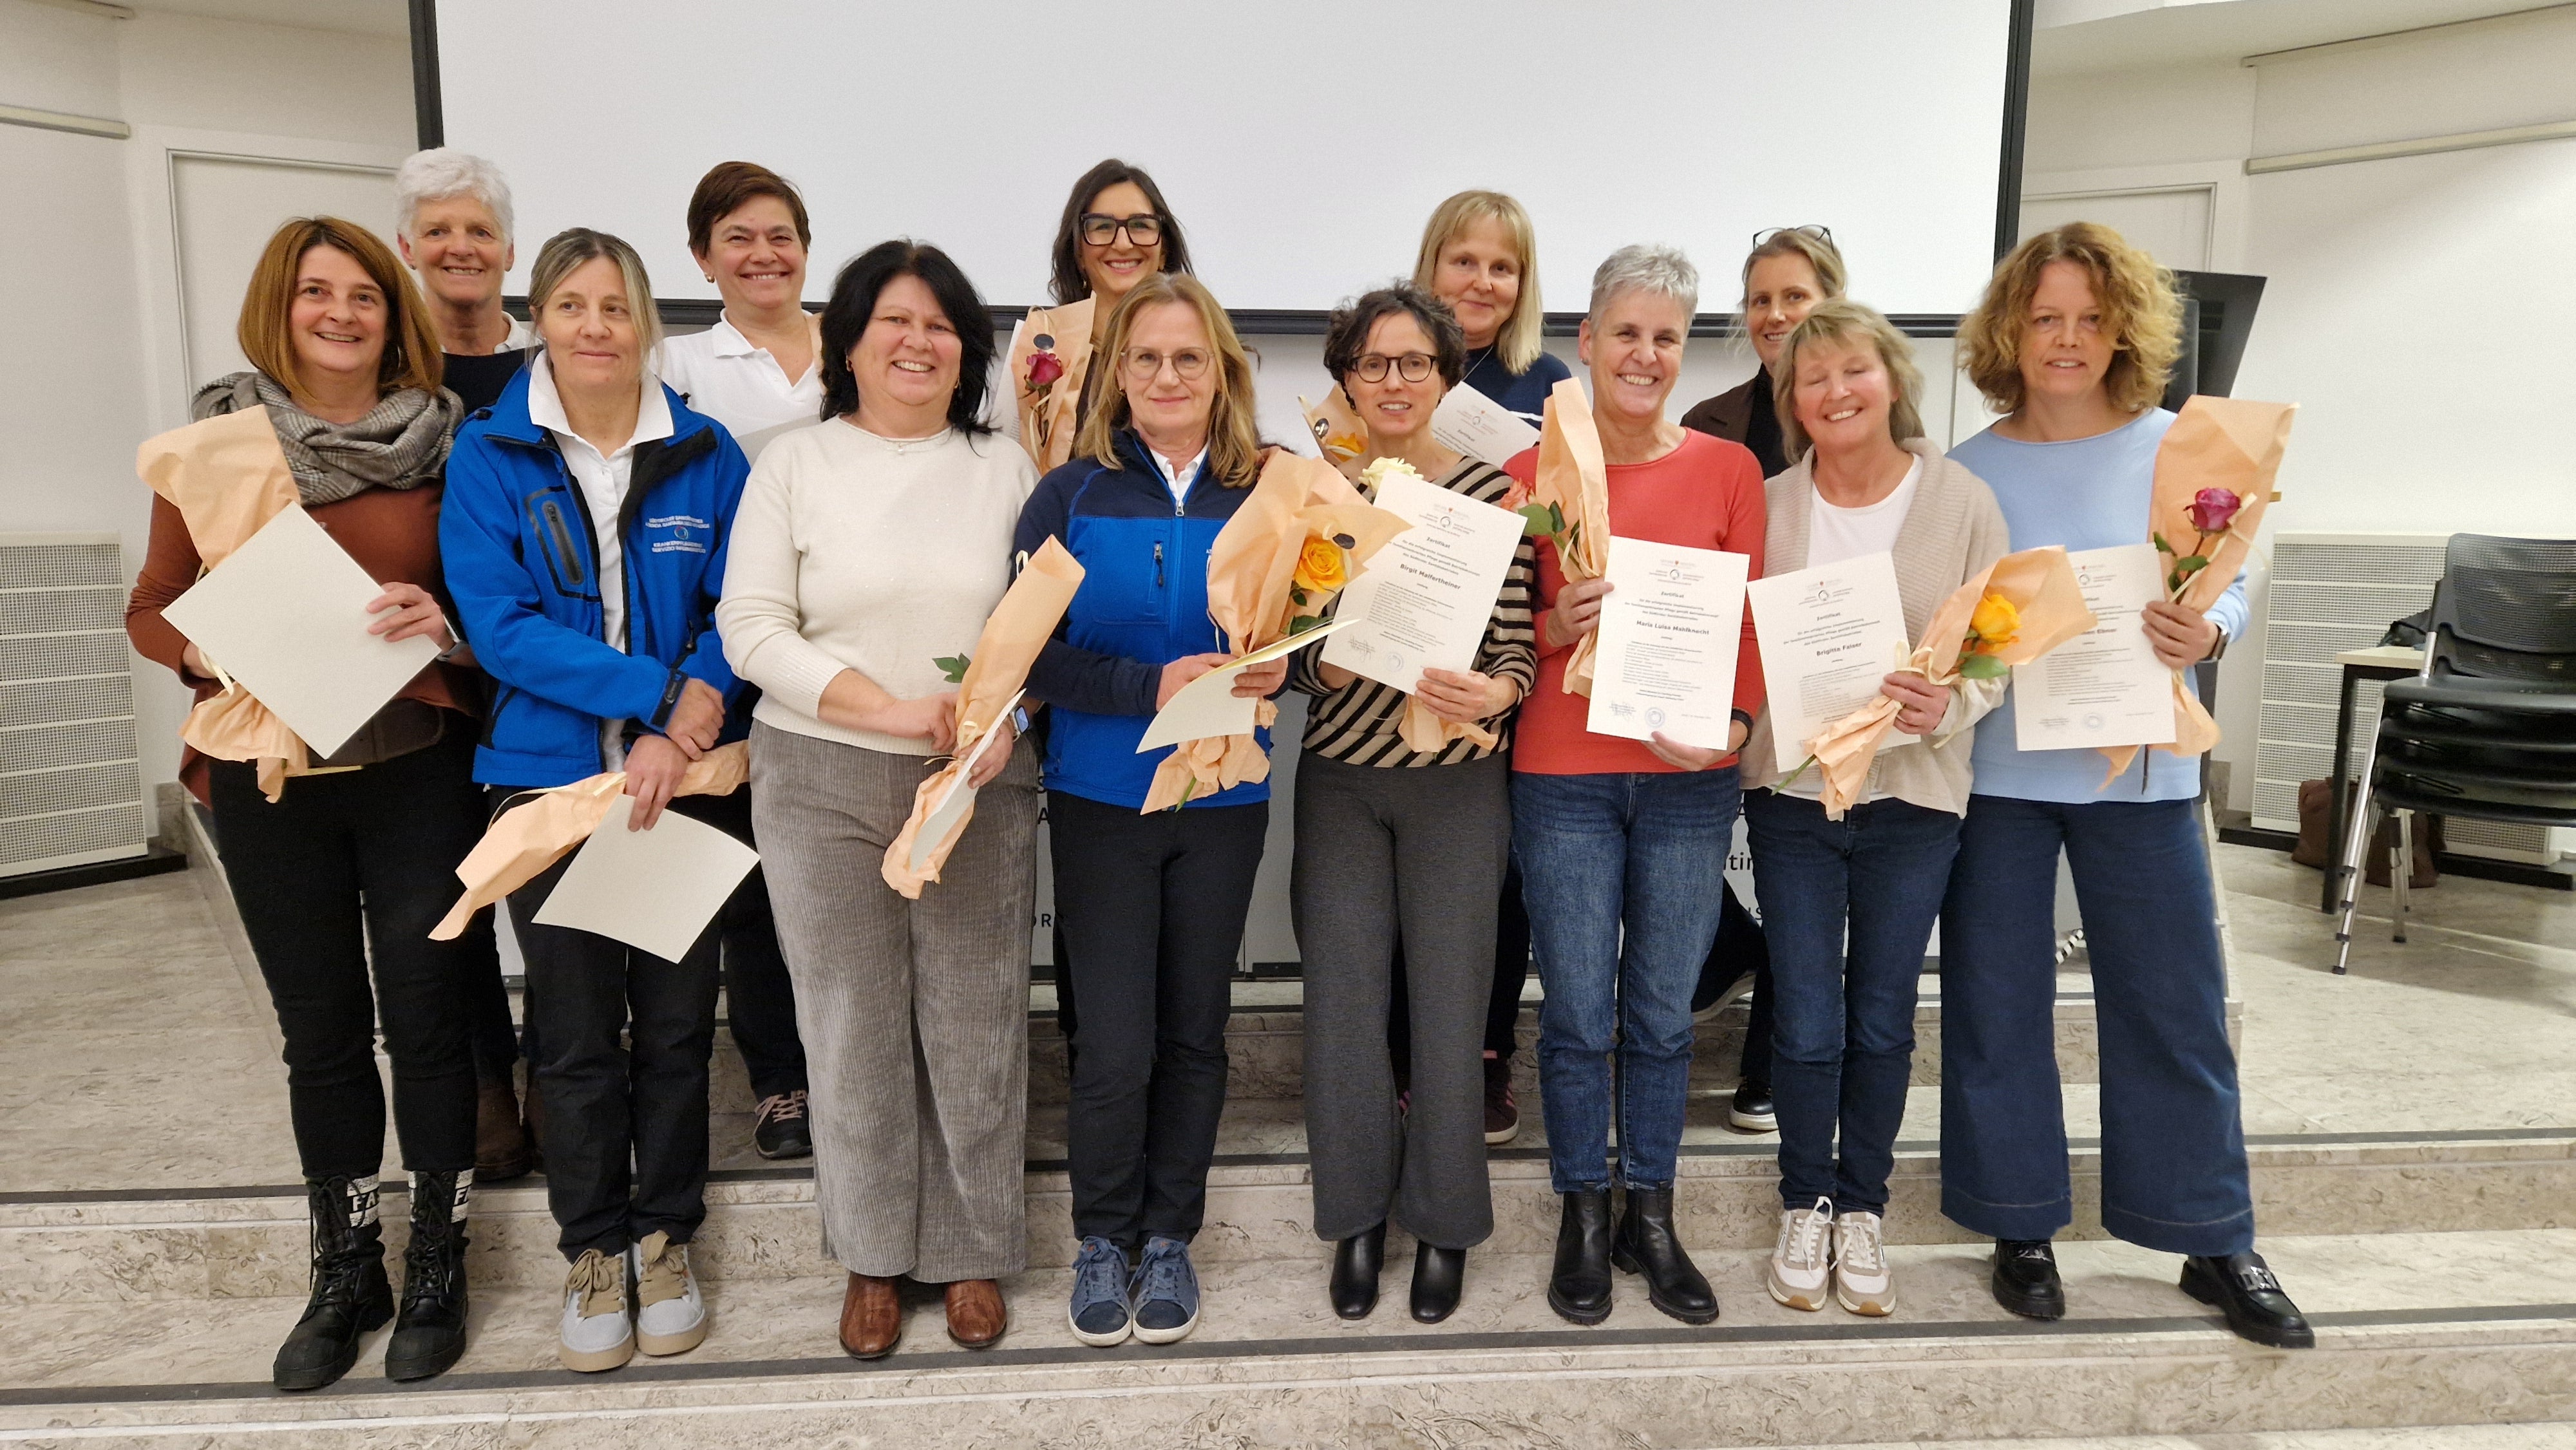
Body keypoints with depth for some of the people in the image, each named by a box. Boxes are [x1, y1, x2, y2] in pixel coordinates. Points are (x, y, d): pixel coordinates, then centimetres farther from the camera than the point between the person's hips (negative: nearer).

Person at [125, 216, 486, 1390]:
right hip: (267, 779, 1)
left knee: (424, 1019, 4)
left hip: (417, 772, -1)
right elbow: (152, 609, 6)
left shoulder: (442, 443, -1)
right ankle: (345, 1272, 28)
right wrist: (203, 651, -14)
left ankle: (436, 1267, 23)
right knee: (321, 1031, 11)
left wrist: (446, 625, -17)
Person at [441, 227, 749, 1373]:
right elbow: (500, 623, -11)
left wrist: (687, 727, -18)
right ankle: (592, 1249, 27)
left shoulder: (705, 454, 2)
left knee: (676, 1019, 9)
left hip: (684, 776, 1)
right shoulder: (489, 455, -1)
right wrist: (660, 691, -18)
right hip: (548, 775, -1)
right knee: (576, 1031, 8)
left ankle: (666, 1237, 28)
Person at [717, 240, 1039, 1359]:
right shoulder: (795, 464, 2)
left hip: (981, 785, 1)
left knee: (976, 1018, 6)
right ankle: (873, 1253, 27)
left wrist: (1003, 711, -15)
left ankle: (972, 1248, 26)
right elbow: (752, 629, -5)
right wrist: (891, 710, -15)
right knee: (852, 1021, 8)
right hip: (824, 782, 0)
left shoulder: (1005, 468, 6)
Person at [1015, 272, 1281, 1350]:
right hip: (1101, 797, -2)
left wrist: (1276, 668, -15)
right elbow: (1028, 650, -10)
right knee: (1114, 1044, 1)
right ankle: (1102, 1241, 25)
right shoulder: (1072, 495, -4)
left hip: (1225, 800, 2)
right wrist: (1151, 686, -22)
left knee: (1195, 1030, 12)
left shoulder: (1264, 498, 1)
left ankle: (1169, 1238, 30)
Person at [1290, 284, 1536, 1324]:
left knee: (1449, 1002, 5)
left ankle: (1441, 1222, 25)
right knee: (1342, 1000, 5)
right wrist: (1324, 665, -17)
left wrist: (1493, 693, -24)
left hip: (1457, 780, -1)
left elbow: (1520, 648, -4)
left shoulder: (1490, 491, -3)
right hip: (1340, 778, 2)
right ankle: (1358, 1215, 26)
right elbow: (1290, 651, 4)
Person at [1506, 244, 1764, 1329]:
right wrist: (1557, 625, -16)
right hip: (1564, 776, -1)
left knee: (1663, 1014, 11)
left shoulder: (1728, 469, 4)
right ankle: (1582, 1218, 24)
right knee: (1578, 1014, 6)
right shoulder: (1532, 472, 1)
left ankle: (1651, 1218, 28)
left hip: (1689, 778, 1)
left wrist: (1733, 727, -12)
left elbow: (1752, 623, 4)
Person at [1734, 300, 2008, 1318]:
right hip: (1791, 787, 0)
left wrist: (1947, 705, -21)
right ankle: (1805, 1205, 25)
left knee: (1882, 1021, 10)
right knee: (1806, 1023, 3)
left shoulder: (1963, 503, -1)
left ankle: (1863, 1208, 30)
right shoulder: (1767, 507, 1)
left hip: (1914, 795, 0)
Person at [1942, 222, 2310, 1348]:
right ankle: (2021, 1227, 25)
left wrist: (2204, 633, -22)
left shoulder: (2175, 449, 1)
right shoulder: (1968, 469, 2)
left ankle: (2215, 1243, 24)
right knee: (1995, 1003, 8)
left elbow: (2227, 587, 0)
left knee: (2174, 1006, 7)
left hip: (2139, 768, 0)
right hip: (1997, 769, 1)